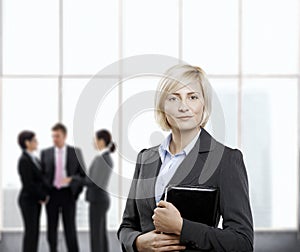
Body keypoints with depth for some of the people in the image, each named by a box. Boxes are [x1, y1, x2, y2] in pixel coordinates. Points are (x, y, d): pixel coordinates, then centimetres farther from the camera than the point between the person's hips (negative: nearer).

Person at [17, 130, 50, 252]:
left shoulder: (34, 159, 11)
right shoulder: (24, 160, -16)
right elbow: (28, 184, -19)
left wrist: (45, 194, -3)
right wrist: (42, 196, -10)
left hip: (36, 200, 8)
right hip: (28, 200, -8)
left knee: (35, 231, 11)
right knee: (30, 231, -4)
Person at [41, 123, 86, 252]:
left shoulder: (76, 152, 2)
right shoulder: (45, 153, 4)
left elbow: (83, 173, 6)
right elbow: (41, 175, 7)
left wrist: (77, 191, 0)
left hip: (68, 194, -1)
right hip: (52, 193, 2)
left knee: (70, 228, -1)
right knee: (51, 228, 7)